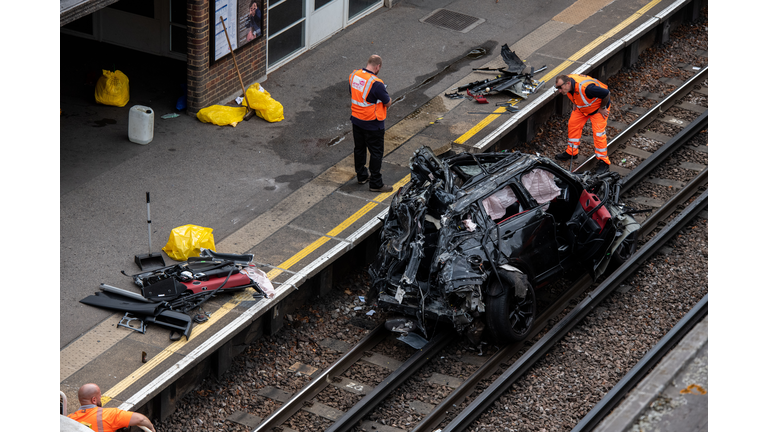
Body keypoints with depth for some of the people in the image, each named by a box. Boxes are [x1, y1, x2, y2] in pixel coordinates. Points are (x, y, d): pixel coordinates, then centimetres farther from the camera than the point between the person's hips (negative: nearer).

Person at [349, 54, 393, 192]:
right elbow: (388, 103, -17)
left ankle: (361, 176, 38)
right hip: (373, 124, -7)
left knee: (359, 149, 22)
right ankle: (375, 183, 12)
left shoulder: (353, 75, -6)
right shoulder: (376, 83, -27)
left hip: (356, 119, 7)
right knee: (376, 153, 6)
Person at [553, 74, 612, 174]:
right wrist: (575, 104, 7)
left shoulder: (585, 88, -44)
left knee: (598, 133, -12)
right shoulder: (566, 84, -20)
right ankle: (571, 152, 24)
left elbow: (607, 93, -33)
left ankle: (603, 161, -3)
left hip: (598, 108, -7)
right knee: (573, 124, 6)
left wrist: (602, 108, -19)